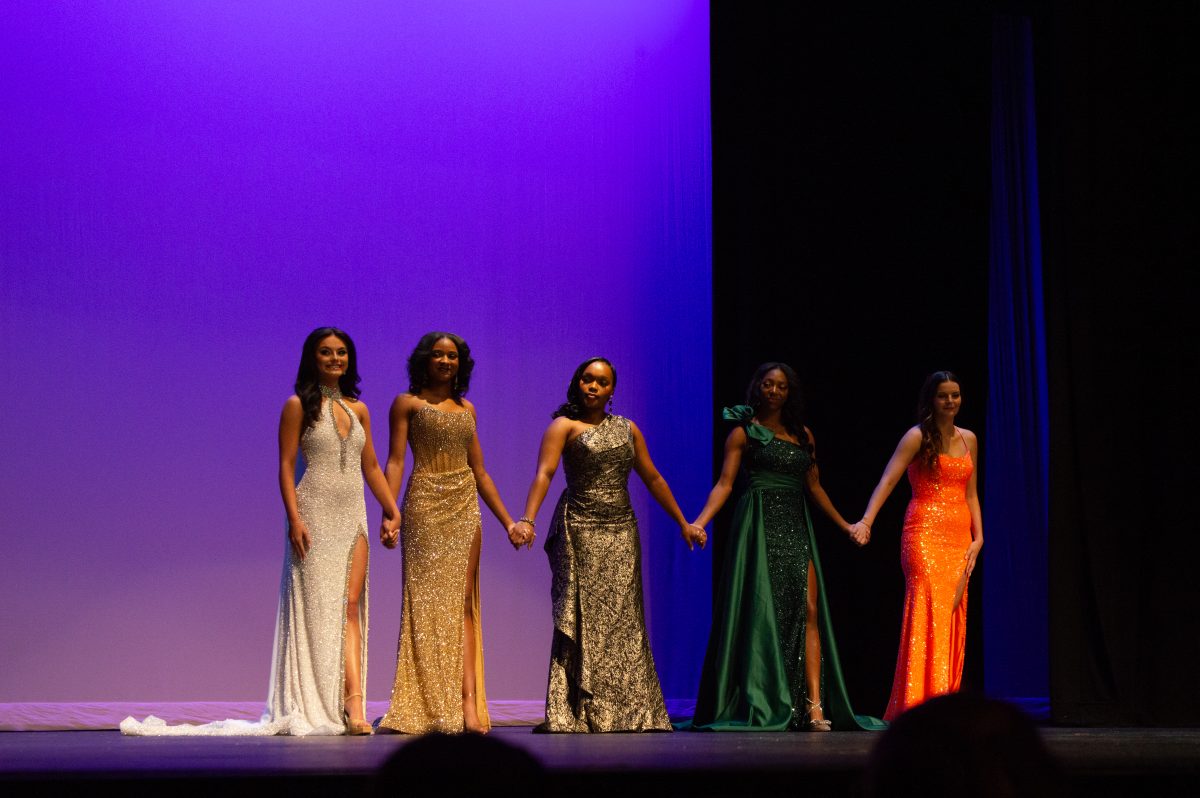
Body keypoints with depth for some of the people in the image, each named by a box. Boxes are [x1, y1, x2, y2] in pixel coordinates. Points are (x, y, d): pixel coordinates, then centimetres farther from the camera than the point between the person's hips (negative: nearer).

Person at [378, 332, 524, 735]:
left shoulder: (466, 408, 17)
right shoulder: (407, 403, 4)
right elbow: (395, 461, -5)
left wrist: (507, 520, 15)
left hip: (465, 507, 4)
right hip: (426, 505, -4)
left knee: (462, 600, -2)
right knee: (427, 600, -6)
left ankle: (467, 702, -8)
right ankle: (426, 707, -4)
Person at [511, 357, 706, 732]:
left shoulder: (627, 429, 14)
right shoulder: (564, 426, -1)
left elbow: (653, 479, 19)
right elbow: (543, 473, -16)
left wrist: (683, 523, 19)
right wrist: (527, 520, -30)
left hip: (621, 532, 5)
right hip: (580, 531, -5)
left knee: (623, 620, 4)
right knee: (583, 619, -6)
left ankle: (628, 712, 9)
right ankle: (577, 713, -3)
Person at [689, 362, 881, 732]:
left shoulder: (803, 435, 16)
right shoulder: (744, 433, 4)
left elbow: (814, 487, 21)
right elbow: (725, 483, -4)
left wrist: (845, 525, 20)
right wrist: (700, 521, -18)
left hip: (796, 528, 4)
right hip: (759, 526, -4)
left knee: (808, 611, -7)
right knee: (763, 611, -7)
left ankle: (814, 705, -12)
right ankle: (760, 706, 0)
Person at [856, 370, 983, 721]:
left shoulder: (968, 439, 15)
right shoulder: (918, 437, -3)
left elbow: (970, 493, 18)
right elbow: (887, 481, -13)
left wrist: (978, 536, 7)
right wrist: (866, 521, -26)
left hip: (959, 537, 6)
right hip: (925, 533, -6)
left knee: (953, 617, 3)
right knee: (929, 611, -15)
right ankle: (920, 701, -16)